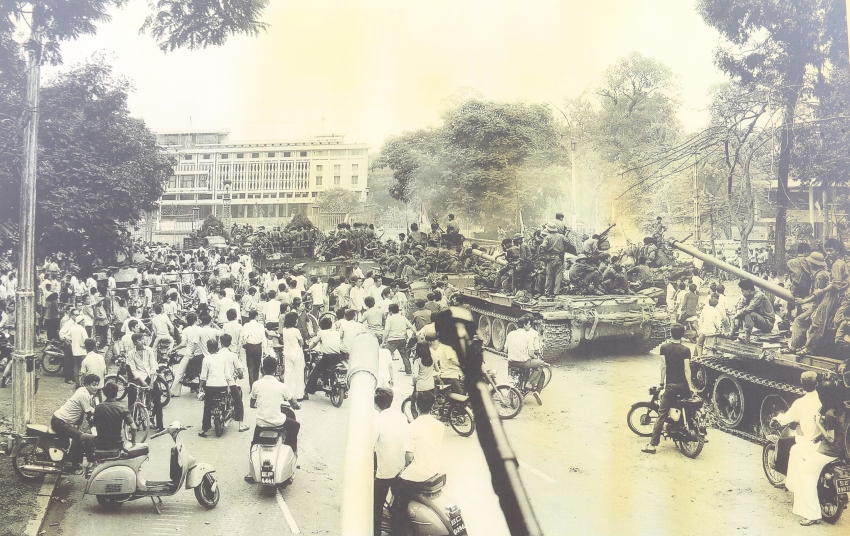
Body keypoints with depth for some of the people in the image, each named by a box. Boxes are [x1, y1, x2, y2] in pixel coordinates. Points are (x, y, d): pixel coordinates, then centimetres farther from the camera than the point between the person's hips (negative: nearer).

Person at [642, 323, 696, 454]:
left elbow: (663, 366, -1)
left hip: (670, 386, 0)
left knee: (662, 414, -1)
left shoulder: (664, 347, 0)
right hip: (683, 385, 0)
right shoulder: (685, 350, -4)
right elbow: (687, 369, -8)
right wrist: (690, 387, -7)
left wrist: (662, 382, 10)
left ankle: (652, 444, -6)